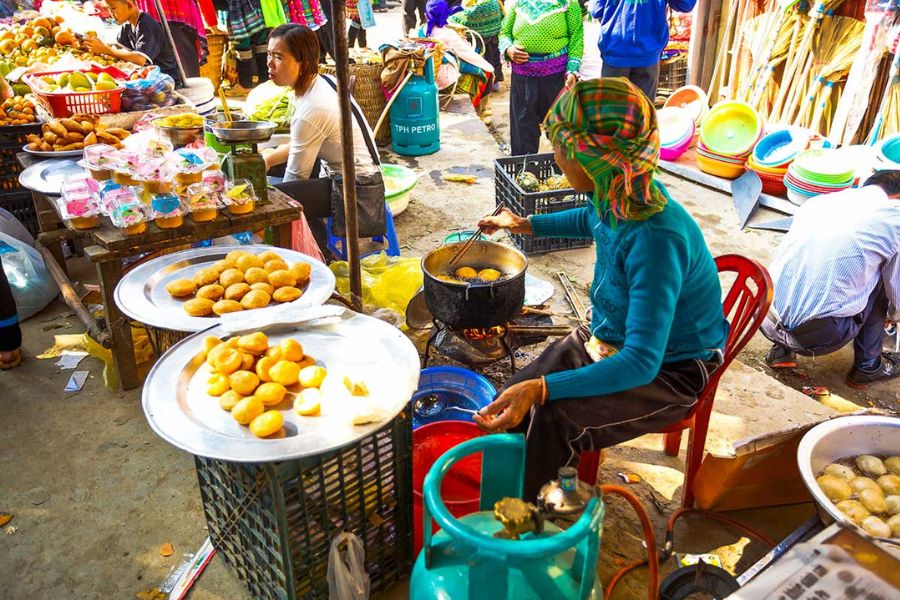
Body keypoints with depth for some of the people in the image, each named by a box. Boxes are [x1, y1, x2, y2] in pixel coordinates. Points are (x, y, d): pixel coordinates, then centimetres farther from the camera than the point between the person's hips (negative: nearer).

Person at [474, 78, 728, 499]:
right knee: (506, 410, -10)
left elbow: (641, 362, -36)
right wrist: (525, 225, 24)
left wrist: (541, 388, -44)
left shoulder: (656, 239, -35)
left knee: (545, 422, -27)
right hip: (607, 339, 8)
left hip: (668, 371, -7)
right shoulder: (614, 200, -11)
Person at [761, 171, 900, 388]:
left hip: (765, 320, 5)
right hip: (817, 337, -4)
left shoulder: (818, 200, 15)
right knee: (880, 275, 18)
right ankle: (867, 366, 26)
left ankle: (781, 349, 19)